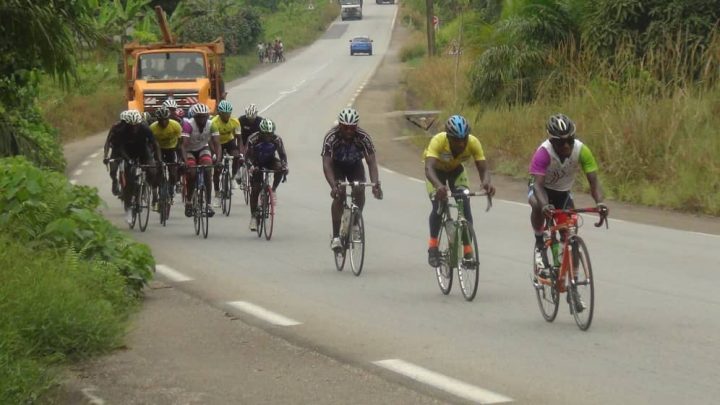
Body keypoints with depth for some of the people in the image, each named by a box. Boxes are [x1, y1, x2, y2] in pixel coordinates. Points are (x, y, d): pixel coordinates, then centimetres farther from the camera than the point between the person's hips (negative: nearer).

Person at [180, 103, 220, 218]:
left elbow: (216, 143, -24)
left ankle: (208, 203, -16)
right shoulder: (188, 124, -29)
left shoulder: (211, 125, -20)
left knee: (208, 171, -21)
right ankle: (188, 201, 3)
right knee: (191, 174, -21)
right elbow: (184, 144, -35)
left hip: (203, 149, 2)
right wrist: (185, 160, -50)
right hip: (190, 150, -2)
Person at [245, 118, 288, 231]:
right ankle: (253, 216, -1)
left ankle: (273, 189, -11)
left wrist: (285, 166, -39)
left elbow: (282, 154, -20)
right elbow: (248, 155, -28)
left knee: (280, 168, -33)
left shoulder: (277, 139, -22)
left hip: (270, 161, 2)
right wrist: (251, 166, -47)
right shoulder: (253, 139, -27)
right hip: (257, 164, -1)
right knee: (255, 189, -9)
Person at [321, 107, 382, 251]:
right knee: (339, 194, -23)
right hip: (337, 165, -2)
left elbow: (371, 162, -31)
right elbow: (326, 164, -37)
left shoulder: (363, 137, -29)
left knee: (360, 191, -22)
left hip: (355, 165, 2)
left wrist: (375, 184, -46)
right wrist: (333, 185, -53)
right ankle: (335, 236, -18)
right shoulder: (331, 137, -32)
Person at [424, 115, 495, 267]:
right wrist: (439, 186, -70)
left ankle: (468, 251, -9)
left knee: (465, 205, -16)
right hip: (437, 170, -2)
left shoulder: (473, 143, -32)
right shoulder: (438, 141, -40)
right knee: (438, 205, -23)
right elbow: (429, 168, -50)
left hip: (456, 169, 2)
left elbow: (483, 169, -33)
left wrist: (486, 182, -57)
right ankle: (433, 246, -7)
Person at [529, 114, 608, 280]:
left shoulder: (582, 151, -27)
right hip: (542, 188, -3)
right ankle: (539, 244, -14)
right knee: (538, 205, -37)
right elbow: (538, 183, -41)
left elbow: (593, 181, -28)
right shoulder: (543, 152, -34)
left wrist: (599, 202, -48)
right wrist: (545, 205, -61)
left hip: (563, 192, 3)